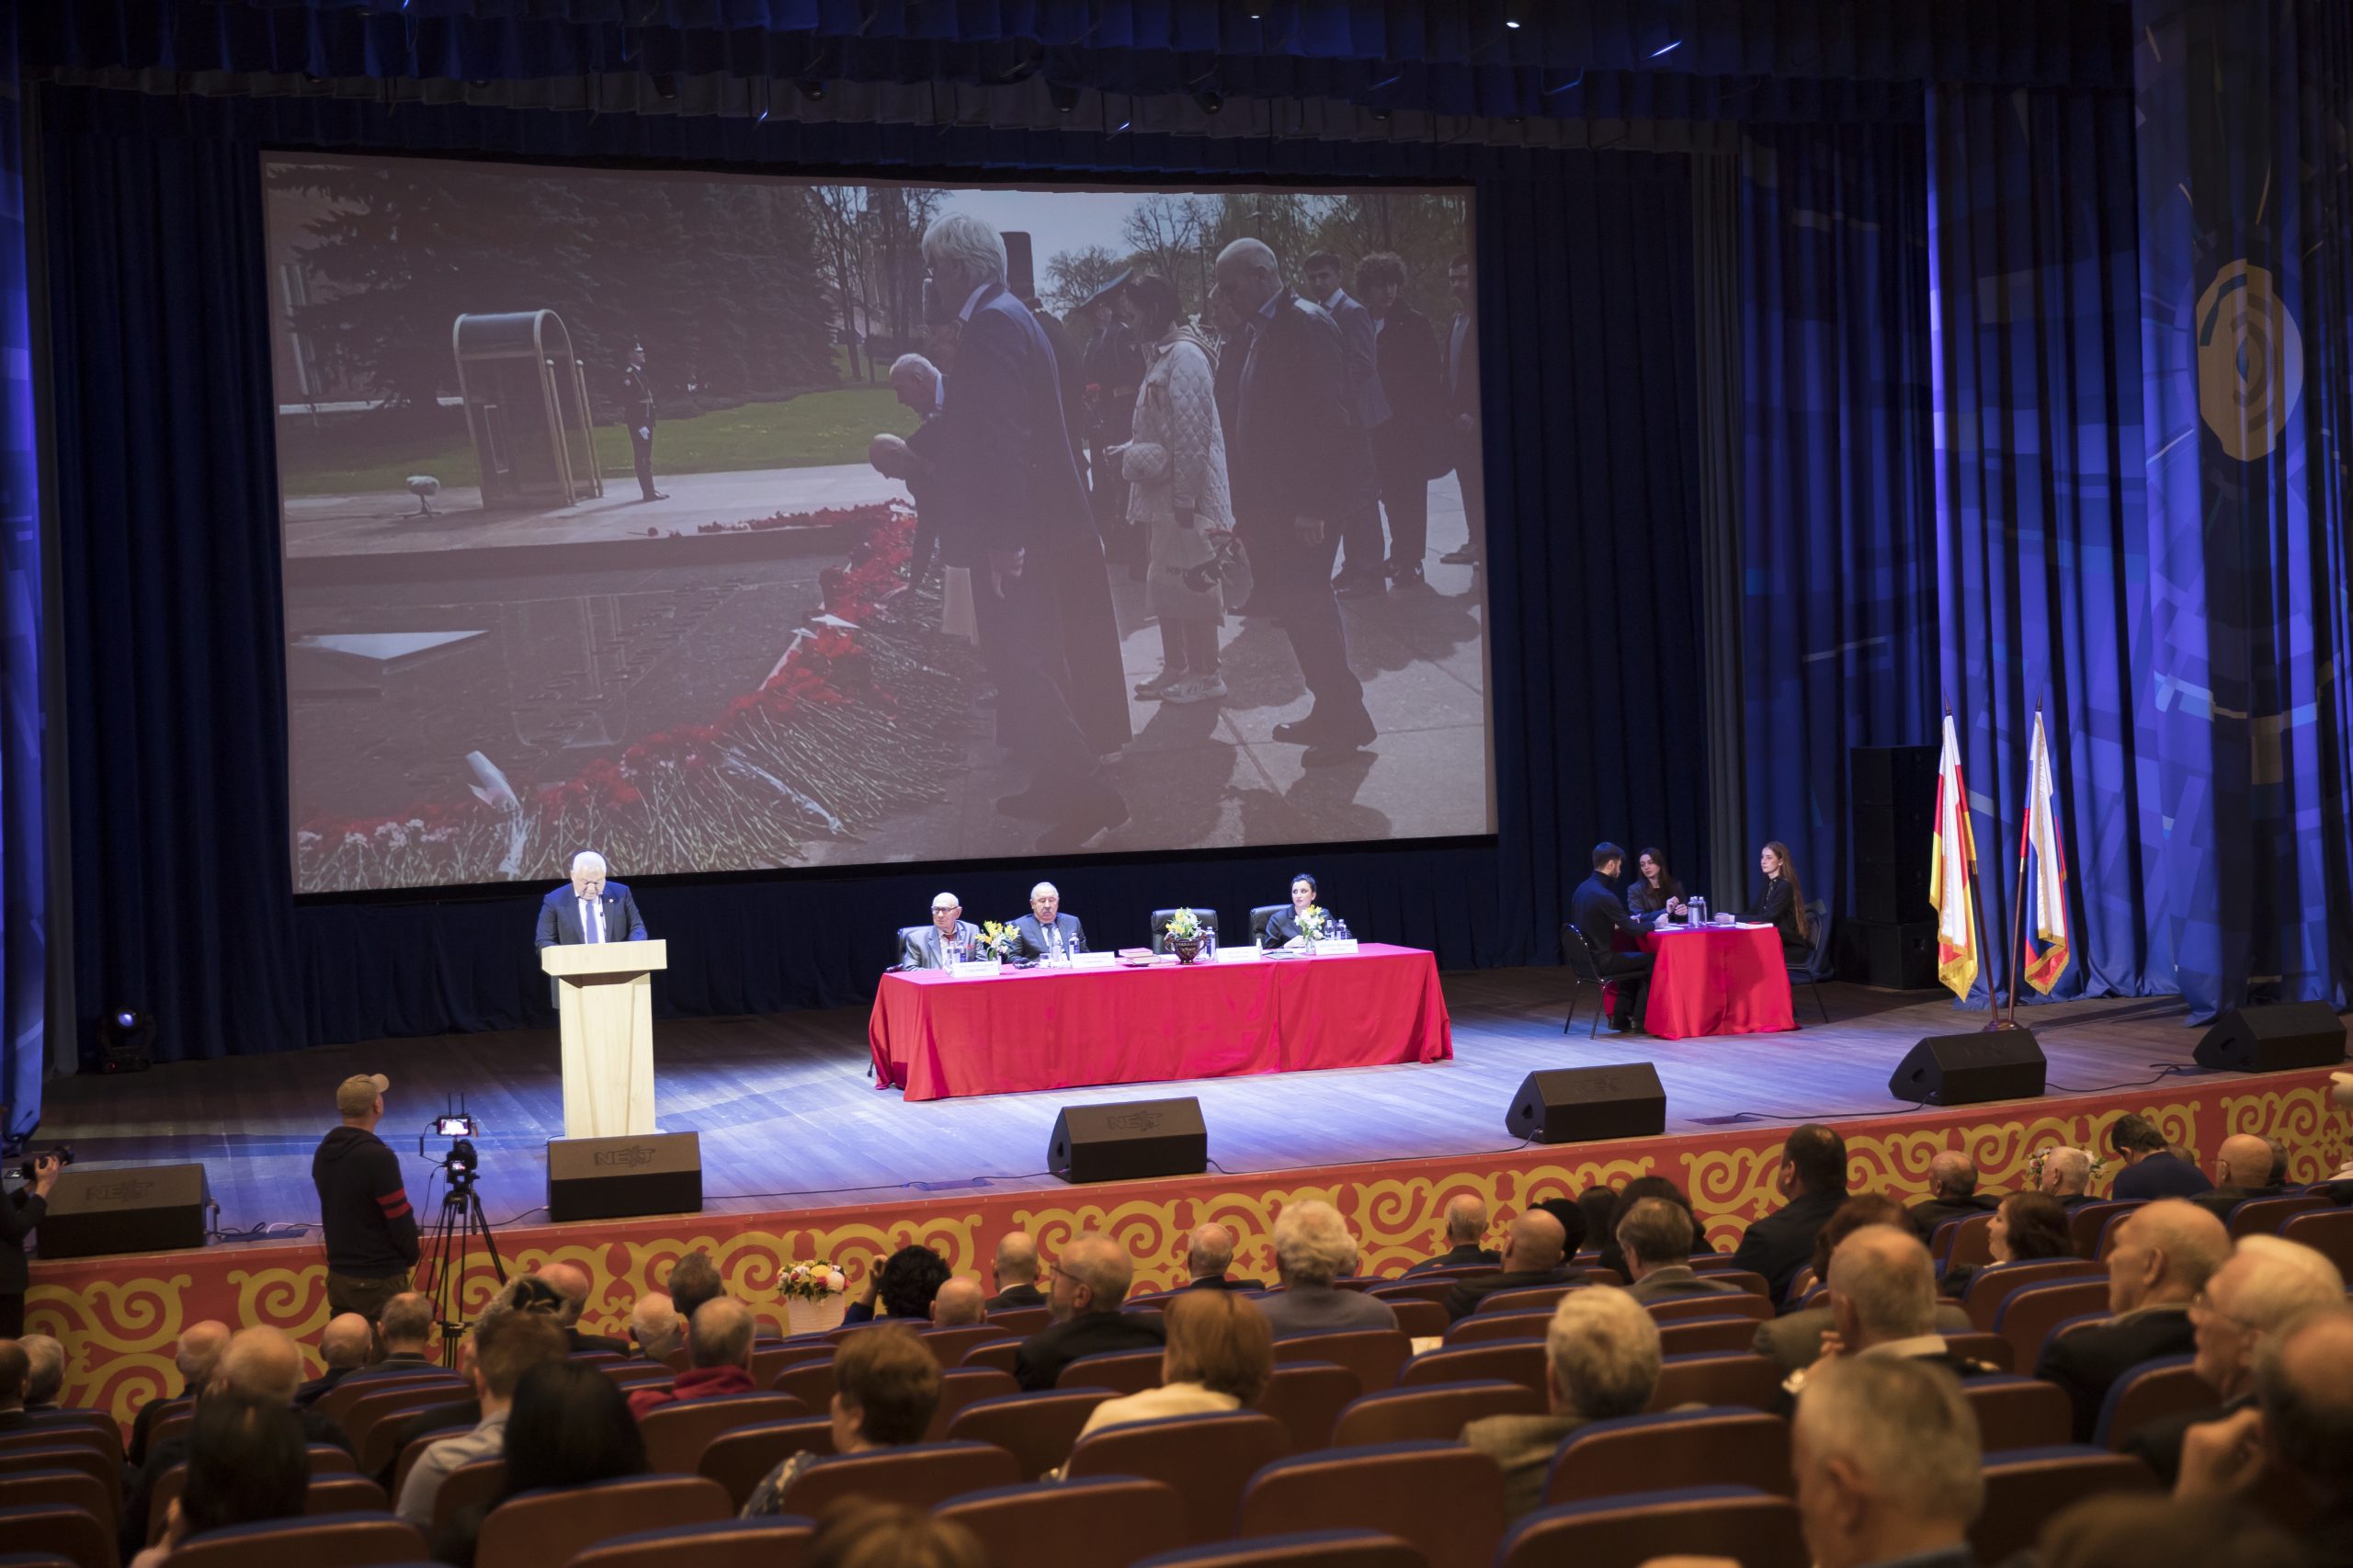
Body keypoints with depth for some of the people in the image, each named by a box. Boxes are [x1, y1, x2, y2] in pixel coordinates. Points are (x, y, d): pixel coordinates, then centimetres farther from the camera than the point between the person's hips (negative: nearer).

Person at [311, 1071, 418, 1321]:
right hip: (379, 1281, -8)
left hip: (338, 1276, 8)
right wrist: (410, 1257, 3)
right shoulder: (378, 1157, -21)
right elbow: (401, 1220, -16)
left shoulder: (324, 1152, 3)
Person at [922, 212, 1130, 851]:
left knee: (1018, 660, -7)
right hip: (1038, 525, 10)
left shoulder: (992, 323, -18)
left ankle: (1085, 791, -8)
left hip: (1018, 534, -10)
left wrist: (1003, 537, -26)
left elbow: (1004, 435, -25)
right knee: (1031, 660, 17)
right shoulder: (1010, 315, 14)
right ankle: (1058, 783, 26)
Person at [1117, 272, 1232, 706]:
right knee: (1164, 584, 15)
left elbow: (1192, 435, -20)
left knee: (1189, 583, -3)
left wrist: (1185, 499, -21)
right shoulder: (1161, 354, 13)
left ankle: (1205, 674, 6)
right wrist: (1132, 451, 8)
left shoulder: (1185, 356, -17)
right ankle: (1176, 667, 25)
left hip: (1184, 494, -10)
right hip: (1160, 491, 10)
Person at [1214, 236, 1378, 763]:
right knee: (1299, 604, 12)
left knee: (1304, 604, -6)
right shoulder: (1263, 331, 13)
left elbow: (1324, 416, -20)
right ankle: (1332, 714, 21)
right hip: (1276, 499, 9)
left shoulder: (1306, 324, -15)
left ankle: (1344, 719, 4)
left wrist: (1311, 506, -22)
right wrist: (1247, 505, 13)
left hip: (1306, 499, -9)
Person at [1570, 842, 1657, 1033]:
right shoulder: (1605, 896, -23)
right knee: (1652, 961, 7)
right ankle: (1639, 1018, 14)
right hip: (1601, 961, -9)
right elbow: (1632, 930, -16)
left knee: (1633, 959, 27)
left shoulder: (1582, 889, 5)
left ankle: (1620, 1016, 24)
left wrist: (1616, 924, 15)